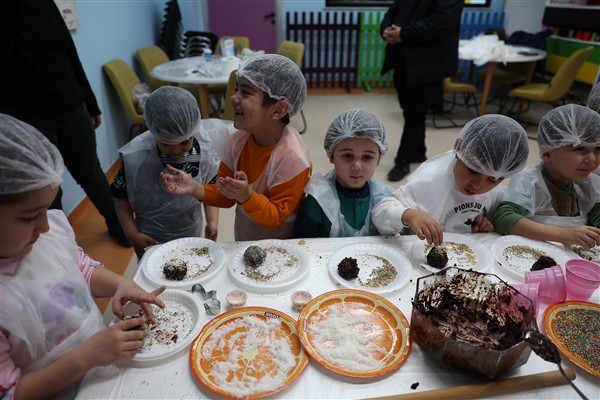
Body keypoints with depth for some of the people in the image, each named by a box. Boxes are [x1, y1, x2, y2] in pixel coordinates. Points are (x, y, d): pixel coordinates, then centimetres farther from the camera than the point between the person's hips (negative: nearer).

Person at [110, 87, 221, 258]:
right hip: (150, 240, -2)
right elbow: (121, 196, -9)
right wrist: (132, 233, -14)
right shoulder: (134, 156, -24)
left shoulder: (203, 149, -19)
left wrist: (212, 221, -11)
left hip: (191, 236, 2)